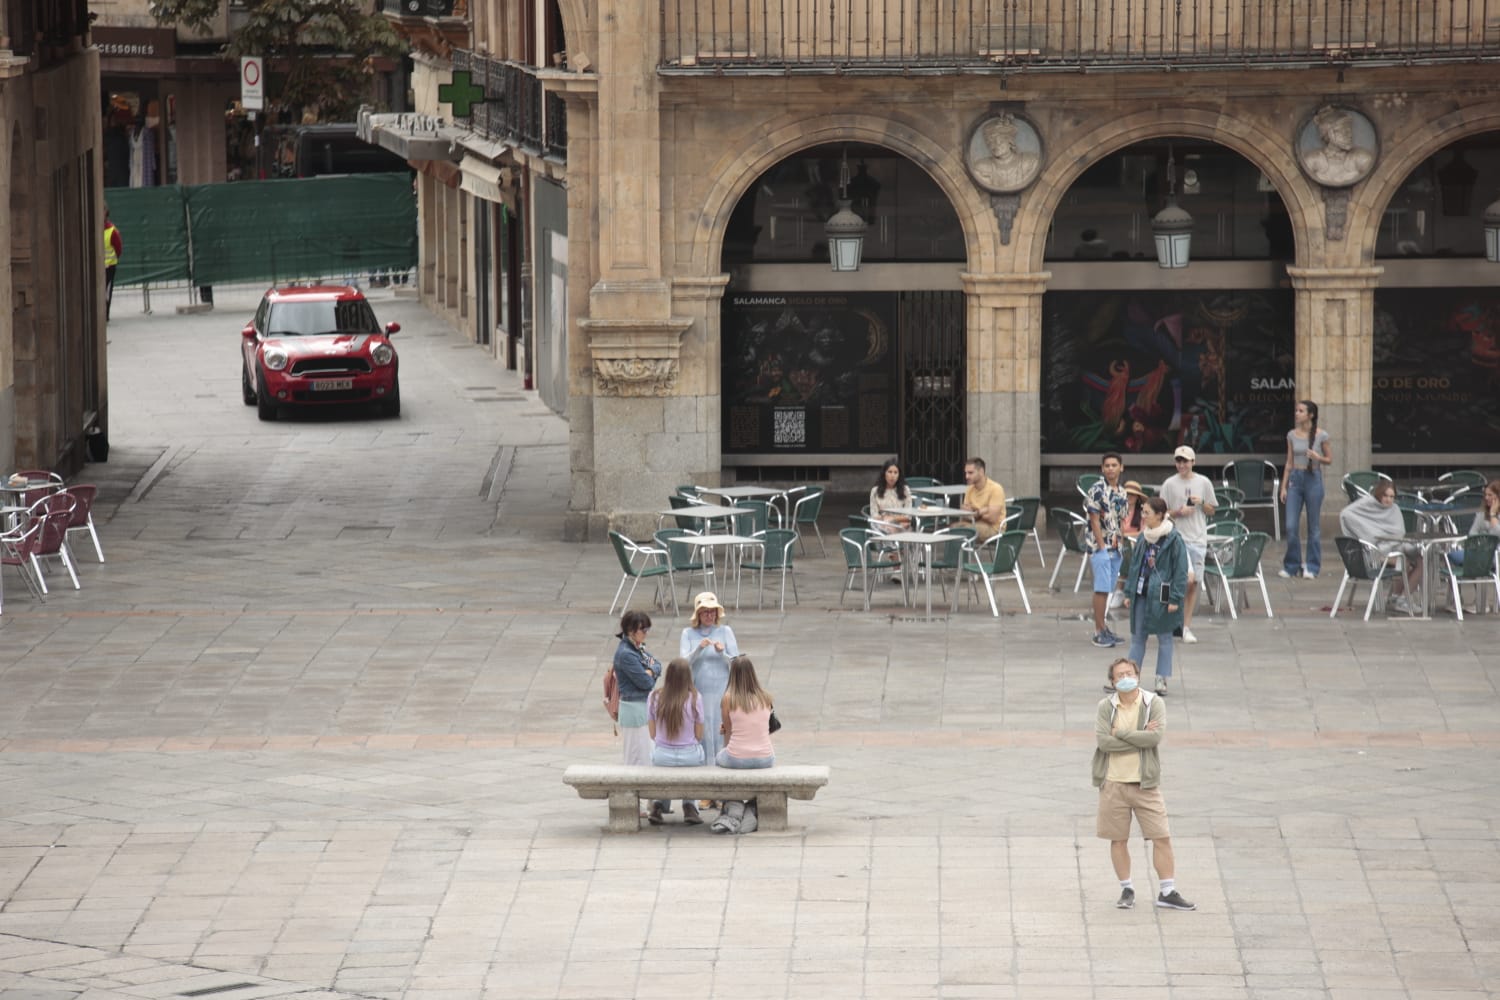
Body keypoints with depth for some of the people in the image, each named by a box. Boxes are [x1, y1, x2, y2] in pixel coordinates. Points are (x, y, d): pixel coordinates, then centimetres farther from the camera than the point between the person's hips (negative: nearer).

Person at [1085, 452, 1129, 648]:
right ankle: (1099, 631, -7)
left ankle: (1103, 627, 18)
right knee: (1102, 589, -9)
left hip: (1116, 547, 7)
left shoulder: (1122, 492, 12)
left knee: (1107, 589, 12)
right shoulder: (1097, 490, -10)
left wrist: (1119, 539, 7)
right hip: (1100, 546, -7)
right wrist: (1102, 546, -15)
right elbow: (1095, 520, -12)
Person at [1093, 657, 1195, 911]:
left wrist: (1120, 733, -14)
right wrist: (1140, 737, -14)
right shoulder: (1106, 707, -1)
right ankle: (1127, 890, 21)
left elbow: (1156, 736, -18)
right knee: (1118, 840, 7)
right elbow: (1103, 741, -15)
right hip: (1114, 783, 1)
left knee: (1162, 838, -2)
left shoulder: (1154, 704, -2)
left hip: (1145, 783, -1)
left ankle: (1167, 893, 6)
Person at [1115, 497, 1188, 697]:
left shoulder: (1174, 540, -12)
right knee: (1137, 637, 9)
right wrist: (1129, 593, 12)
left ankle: (1162, 680, 11)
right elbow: (1134, 565, 15)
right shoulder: (1143, 538, 8)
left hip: (1162, 596, -6)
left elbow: (1180, 570, -11)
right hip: (1141, 595, 6)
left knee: (1164, 638, 5)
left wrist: (1175, 599, -14)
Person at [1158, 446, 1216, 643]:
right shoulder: (1169, 484, 2)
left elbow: (1212, 511, 13)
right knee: (1188, 579, -19)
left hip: (1198, 538, 2)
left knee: (1193, 583, 4)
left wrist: (1201, 503, -7)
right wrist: (1179, 512, -12)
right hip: (1177, 537, -2)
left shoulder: (1203, 483, 7)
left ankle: (1186, 627, 11)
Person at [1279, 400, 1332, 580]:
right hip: (1295, 479, 3)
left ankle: (1311, 567, 11)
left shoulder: (1320, 435, -4)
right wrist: (1283, 487, 7)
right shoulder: (1292, 435, 6)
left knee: (1313, 526, 3)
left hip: (1313, 479, -3)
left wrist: (1318, 458, -18)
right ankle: (1291, 566, 10)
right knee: (1291, 526, -1)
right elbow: (1289, 463, 11)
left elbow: (1329, 460, 3)